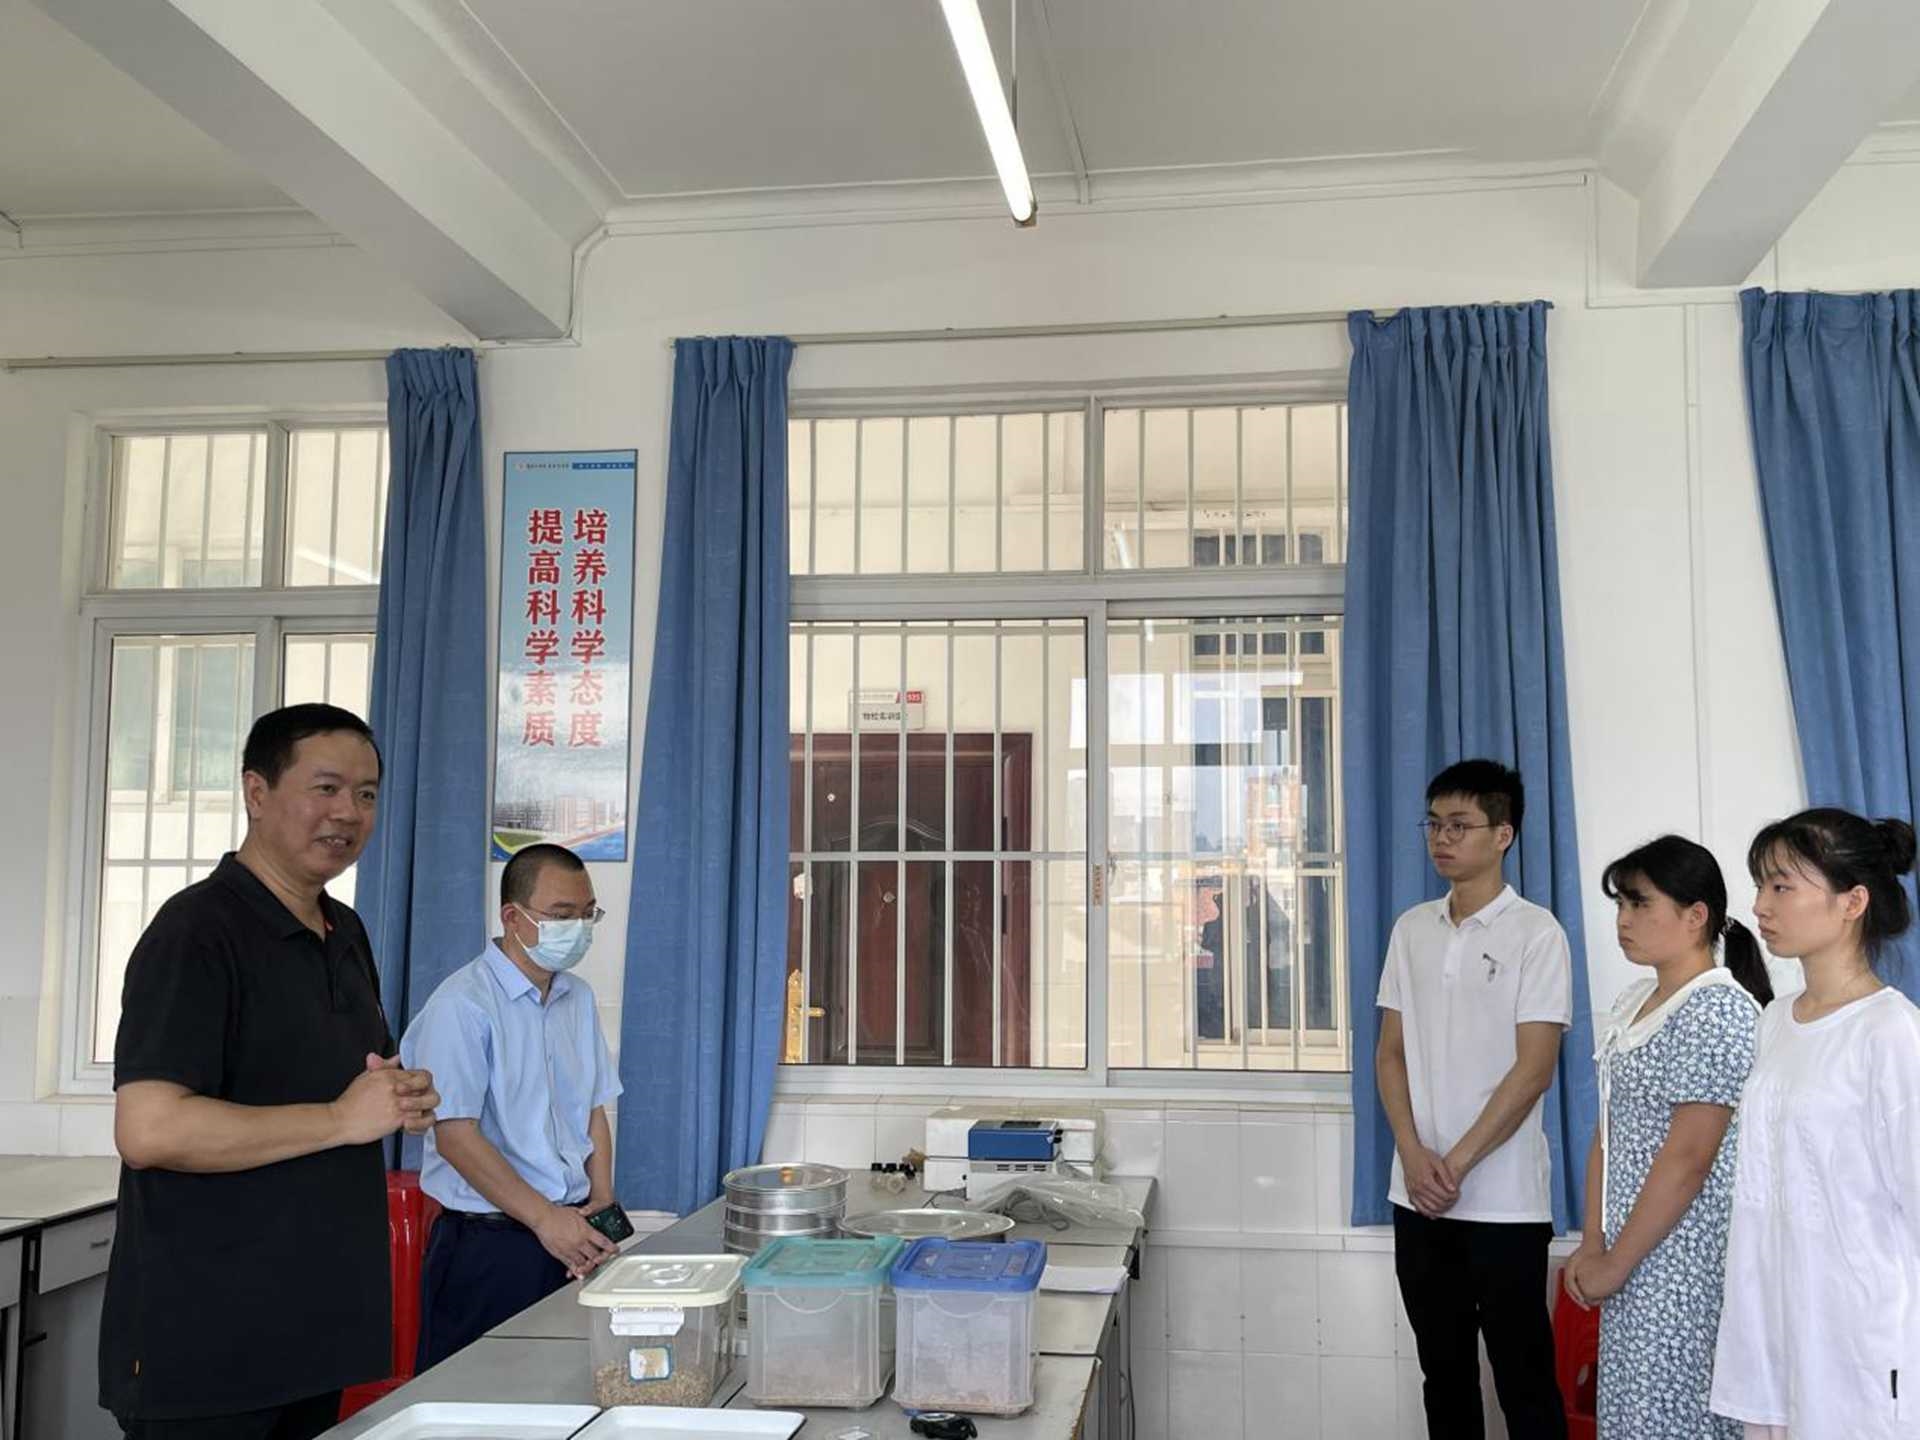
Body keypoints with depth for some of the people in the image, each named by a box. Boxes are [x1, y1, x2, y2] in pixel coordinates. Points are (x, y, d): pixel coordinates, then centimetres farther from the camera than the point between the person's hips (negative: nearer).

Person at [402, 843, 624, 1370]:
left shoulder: (578, 999, 12)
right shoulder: (462, 1004, -12)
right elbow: (455, 1135, -17)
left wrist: (602, 1205, 2)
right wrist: (545, 1218, -17)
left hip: (571, 1235, 6)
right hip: (488, 1244, -6)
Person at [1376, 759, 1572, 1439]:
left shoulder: (1535, 933, -7)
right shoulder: (1413, 928, 9)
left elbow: (1533, 1069, -12)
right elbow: (1390, 1053, 8)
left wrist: (1456, 1165, -14)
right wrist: (1414, 1155, -6)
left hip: (1505, 1201, -5)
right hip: (1419, 1196, 5)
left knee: (1524, 1380, 3)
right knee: (1444, 1372, 14)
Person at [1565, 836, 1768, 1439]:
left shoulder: (1718, 1012, -16)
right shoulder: (1636, 1000, 11)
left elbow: (1687, 1160, -19)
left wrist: (1614, 1262, -14)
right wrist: (1593, 1243, 3)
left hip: (1686, 1257, -8)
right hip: (1634, 1252, 8)